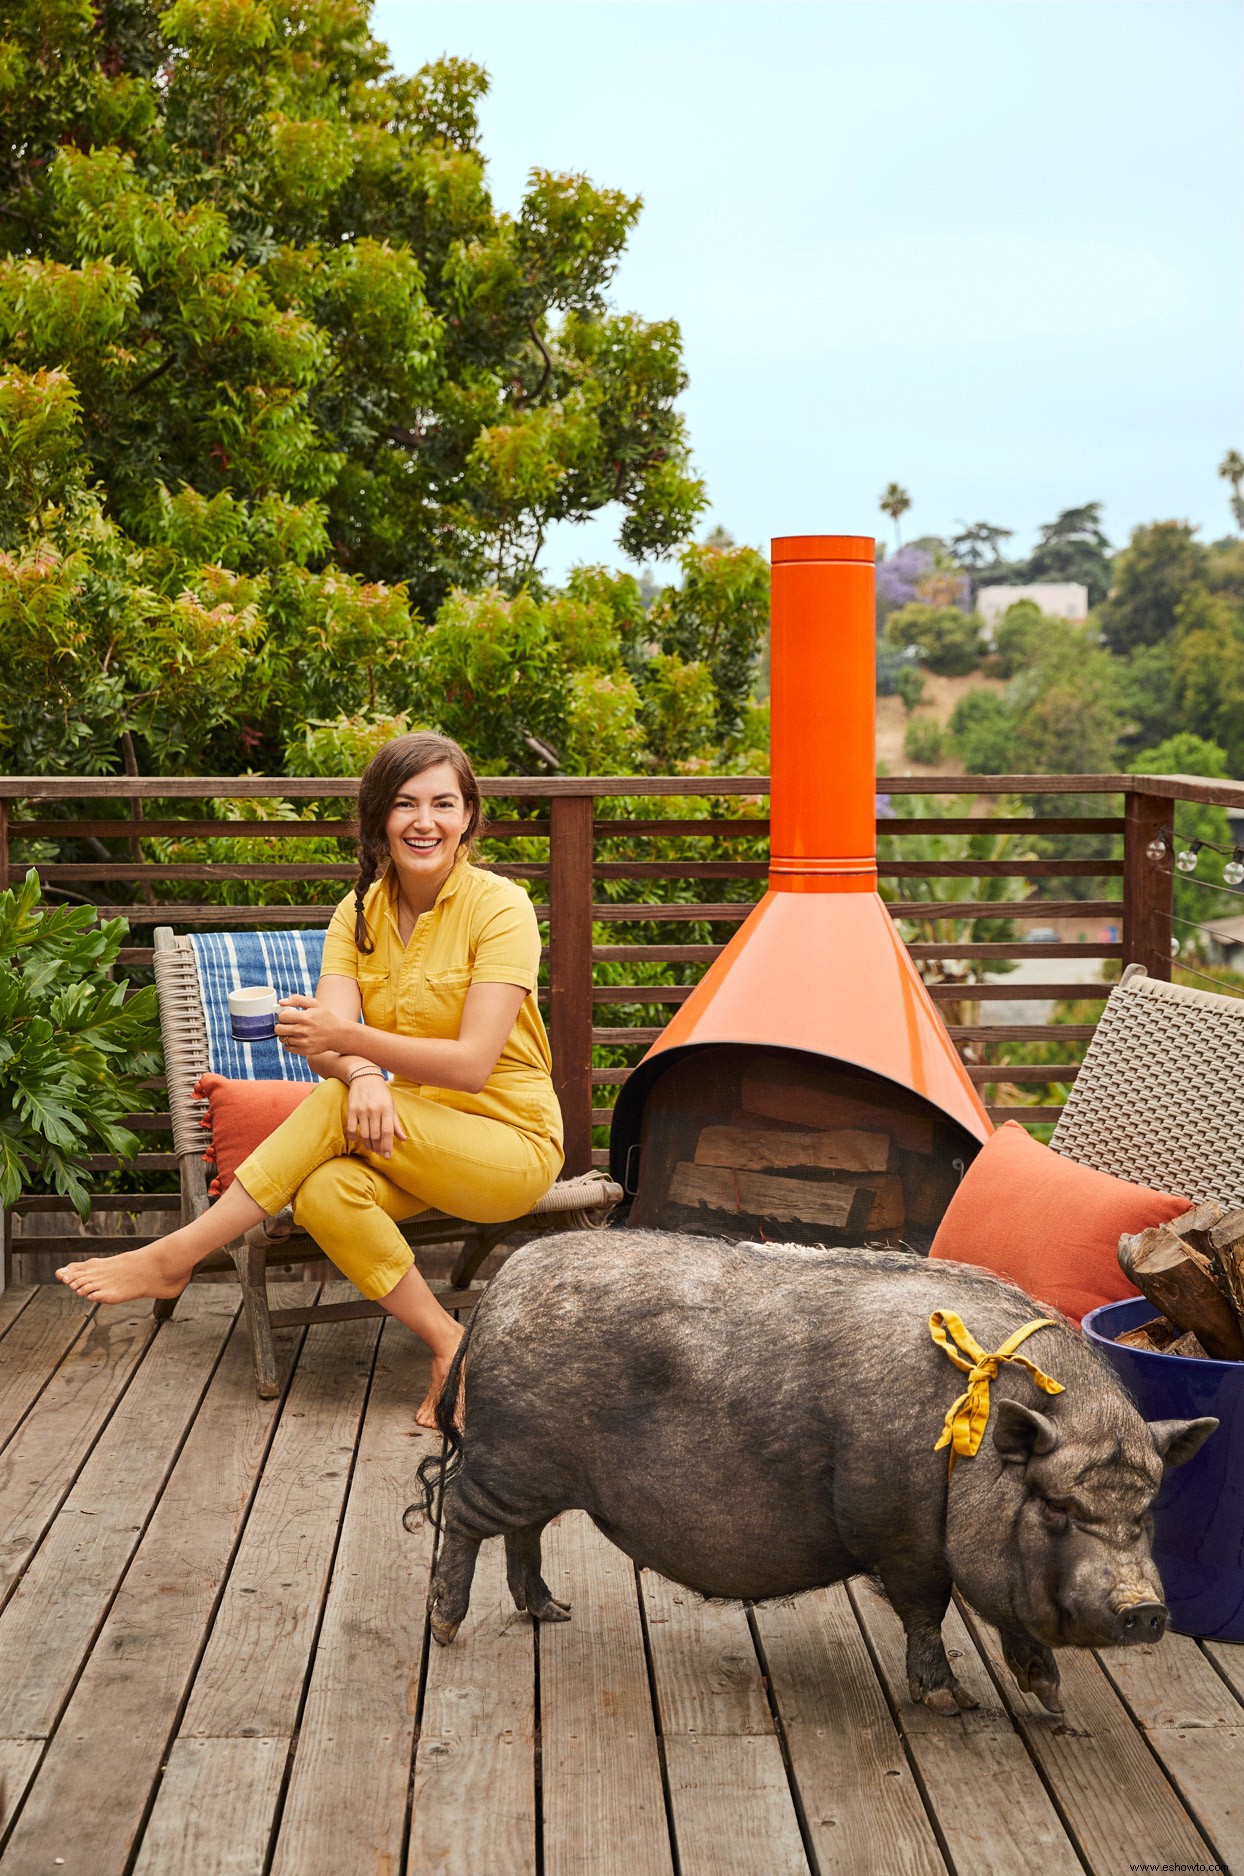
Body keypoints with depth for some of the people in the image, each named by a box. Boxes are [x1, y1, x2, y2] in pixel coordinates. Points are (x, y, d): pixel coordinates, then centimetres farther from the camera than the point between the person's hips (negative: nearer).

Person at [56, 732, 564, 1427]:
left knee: (335, 1107, -28)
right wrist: (364, 1077, -34)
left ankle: (174, 1258, -19)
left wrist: (348, 1039, -33)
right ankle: (449, 1346, -15)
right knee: (323, 1194, -28)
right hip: (414, 1138, 5)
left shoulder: (500, 906, -13)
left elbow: (472, 1063, -21)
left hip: (511, 1144, -5)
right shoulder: (361, 912, 3)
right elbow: (325, 1045, -10)